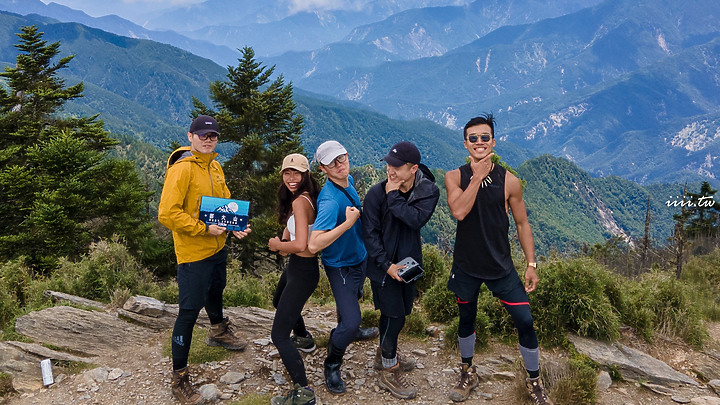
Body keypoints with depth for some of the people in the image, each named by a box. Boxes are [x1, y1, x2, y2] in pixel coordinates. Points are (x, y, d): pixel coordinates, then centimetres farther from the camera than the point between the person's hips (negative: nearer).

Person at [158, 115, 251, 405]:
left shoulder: (214, 167, 7)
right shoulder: (182, 168, -20)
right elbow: (167, 213, -25)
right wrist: (204, 229, -24)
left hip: (217, 248, 9)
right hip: (193, 253, -9)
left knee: (215, 290, 30)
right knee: (189, 312, -3)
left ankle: (218, 331, 58)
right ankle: (179, 378, 10)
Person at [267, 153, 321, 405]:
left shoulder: (300, 201, -23)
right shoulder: (306, 197, 5)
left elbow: (300, 245, -31)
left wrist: (276, 245, -12)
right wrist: (284, 241, 0)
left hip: (303, 270, -10)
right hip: (295, 265, 10)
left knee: (279, 335, -9)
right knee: (279, 302, 38)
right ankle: (303, 338, 61)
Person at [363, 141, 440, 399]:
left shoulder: (428, 191, -10)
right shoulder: (377, 193, -16)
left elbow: (417, 219, -27)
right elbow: (370, 233, -13)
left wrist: (394, 197, -26)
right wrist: (386, 264, -18)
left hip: (409, 262, 4)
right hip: (384, 264, -4)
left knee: (398, 312, 19)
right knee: (394, 316, 0)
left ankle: (385, 354, 43)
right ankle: (388, 371, 19)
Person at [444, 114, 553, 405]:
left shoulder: (509, 181, -8)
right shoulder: (455, 177, -7)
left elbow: (522, 223, 0)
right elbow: (459, 212, -25)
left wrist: (531, 265, -1)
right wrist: (478, 176, -23)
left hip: (500, 266, 0)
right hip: (466, 266, 1)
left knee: (525, 321, -2)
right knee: (466, 319, 17)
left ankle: (534, 382, 22)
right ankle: (468, 374, 41)